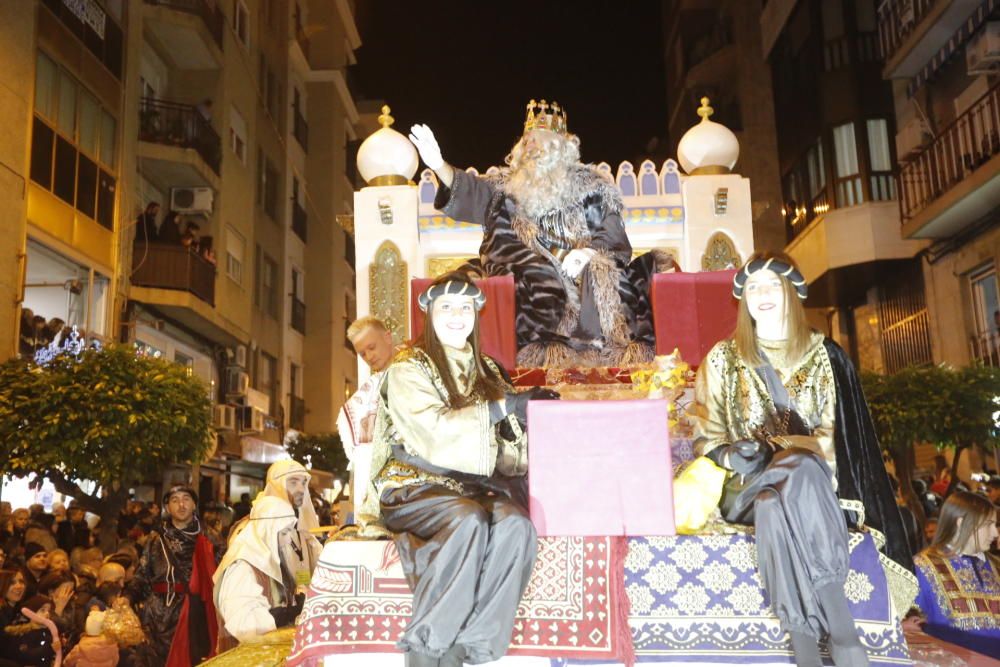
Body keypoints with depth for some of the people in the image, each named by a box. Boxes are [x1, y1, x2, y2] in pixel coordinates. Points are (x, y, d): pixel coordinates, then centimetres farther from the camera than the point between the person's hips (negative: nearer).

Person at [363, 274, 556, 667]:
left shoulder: (486, 371, 18)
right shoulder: (408, 369, 1)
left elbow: (505, 439, 15)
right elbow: (436, 431, -15)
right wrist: (505, 406, -11)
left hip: (472, 485, 4)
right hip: (414, 486, -4)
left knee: (515, 524, -30)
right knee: (468, 521, -36)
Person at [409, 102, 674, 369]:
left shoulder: (588, 185, 13)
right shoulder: (511, 186, 15)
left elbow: (613, 238, 4)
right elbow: (471, 192, -3)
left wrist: (588, 253, -18)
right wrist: (438, 165, -21)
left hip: (582, 265, 0)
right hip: (533, 272, 0)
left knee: (600, 280, -29)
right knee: (539, 282, -32)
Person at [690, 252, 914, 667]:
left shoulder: (824, 356, 8)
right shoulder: (723, 358, 8)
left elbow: (834, 435, 4)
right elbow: (706, 436, 8)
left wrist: (783, 452, -15)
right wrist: (734, 455, -14)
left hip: (807, 475, 0)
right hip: (747, 484, 0)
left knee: (797, 472, -39)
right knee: (776, 502, -38)